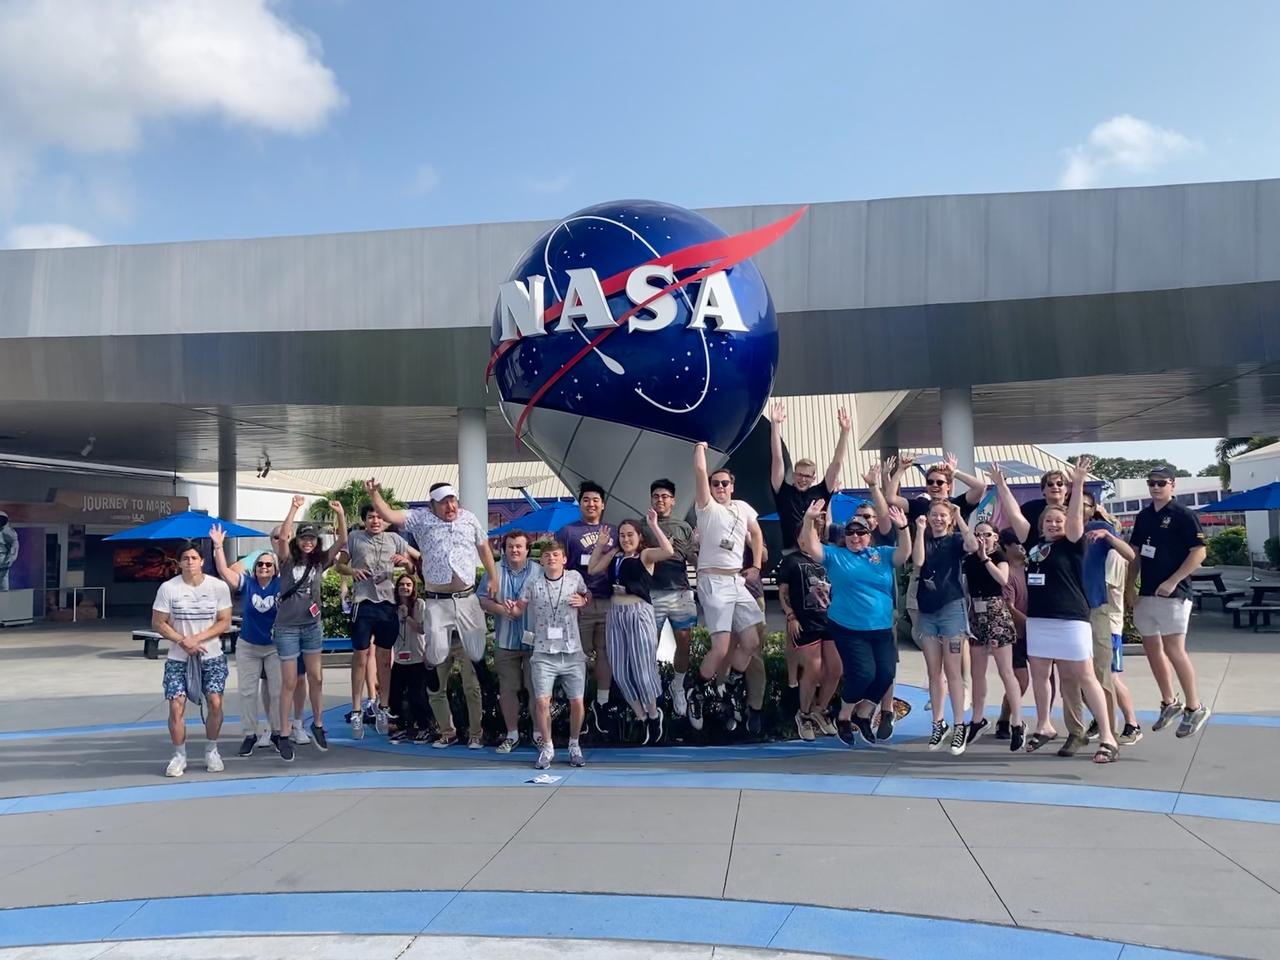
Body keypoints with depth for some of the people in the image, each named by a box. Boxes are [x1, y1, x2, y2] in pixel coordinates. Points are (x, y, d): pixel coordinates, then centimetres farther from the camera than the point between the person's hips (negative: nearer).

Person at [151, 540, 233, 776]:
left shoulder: (218, 586, -3)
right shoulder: (168, 588, -4)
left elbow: (225, 621, -3)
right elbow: (158, 623, -2)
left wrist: (197, 639, -15)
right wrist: (182, 641, -15)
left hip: (212, 657, 0)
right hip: (178, 659, 0)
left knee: (215, 702, -11)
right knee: (176, 706, -9)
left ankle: (211, 750, 9)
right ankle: (179, 755, 8)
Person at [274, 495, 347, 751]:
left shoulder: (320, 561, 4)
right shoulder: (288, 560, -5)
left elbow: (342, 542, -3)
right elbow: (282, 537, -22)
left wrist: (341, 515, -14)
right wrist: (294, 508, -27)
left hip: (312, 625, 3)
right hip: (287, 627, -3)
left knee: (316, 678, 9)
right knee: (289, 682, 0)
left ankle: (317, 724, 24)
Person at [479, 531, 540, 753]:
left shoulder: (538, 572, 0)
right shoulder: (494, 571, 7)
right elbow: (482, 599, 4)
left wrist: (521, 609, -17)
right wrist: (500, 608, -14)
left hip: (533, 639, -2)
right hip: (505, 641, 2)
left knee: (536, 688, 2)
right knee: (507, 688, 7)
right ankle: (512, 734, 19)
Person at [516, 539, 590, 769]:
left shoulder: (574, 577, 4)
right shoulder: (532, 583, 3)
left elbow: (588, 595, 20)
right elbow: (519, 609, 6)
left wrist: (583, 601, -1)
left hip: (573, 652, 1)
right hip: (544, 653, -1)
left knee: (577, 702, -1)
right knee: (542, 701, -11)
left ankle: (574, 744, 23)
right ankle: (547, 747, 9)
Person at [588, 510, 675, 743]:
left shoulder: (646, 554, -3)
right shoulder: (614, 555, 13)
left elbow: (669, 551, -20)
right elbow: (592, 569, 12)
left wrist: (653, 525, -17)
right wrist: (599, 544, 12)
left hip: (639, 612, -6)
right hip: (616, 613, 6)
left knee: (642, 667, -2)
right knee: (620, 671, 7)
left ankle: (653, 715, 21)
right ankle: (641, 717, 22)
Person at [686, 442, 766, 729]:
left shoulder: (743, 508, 11)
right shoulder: (707, 507, -4)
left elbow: (756, 534, 25)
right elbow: (700, 471, -15)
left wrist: (757, 566, 15)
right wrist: (700, 446, 0)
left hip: (737, 581, 7)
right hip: (713, 582, -7)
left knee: (751, 643, 5)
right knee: (720, 648, -15)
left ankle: (730, 690, 24)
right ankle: (696, 693, 6)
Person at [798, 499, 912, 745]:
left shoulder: (883, 554, 9)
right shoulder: (835, 555, 4)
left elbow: (905, 554, -6)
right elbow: (812, 548, -8)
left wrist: (903, 528, -23)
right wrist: (809, 520, -24)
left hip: (881, 629, 4)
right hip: (848, 629, -3)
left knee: (886, 673, -1)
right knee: (863, 673, -13)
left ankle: (863, 716, 23)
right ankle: (843, 718, 11)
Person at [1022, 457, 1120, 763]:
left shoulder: (1071, 544, -5)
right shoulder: (1034, 544, 9)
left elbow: (1075, 516, -21)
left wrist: (1078, 484, -31)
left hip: (1070, 621, -6)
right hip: (1037, 620, 6)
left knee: (1084, 677, -4)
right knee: (1039, 674, 14)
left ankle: (1107, 737, -2)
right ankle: (1044, 727, 30)